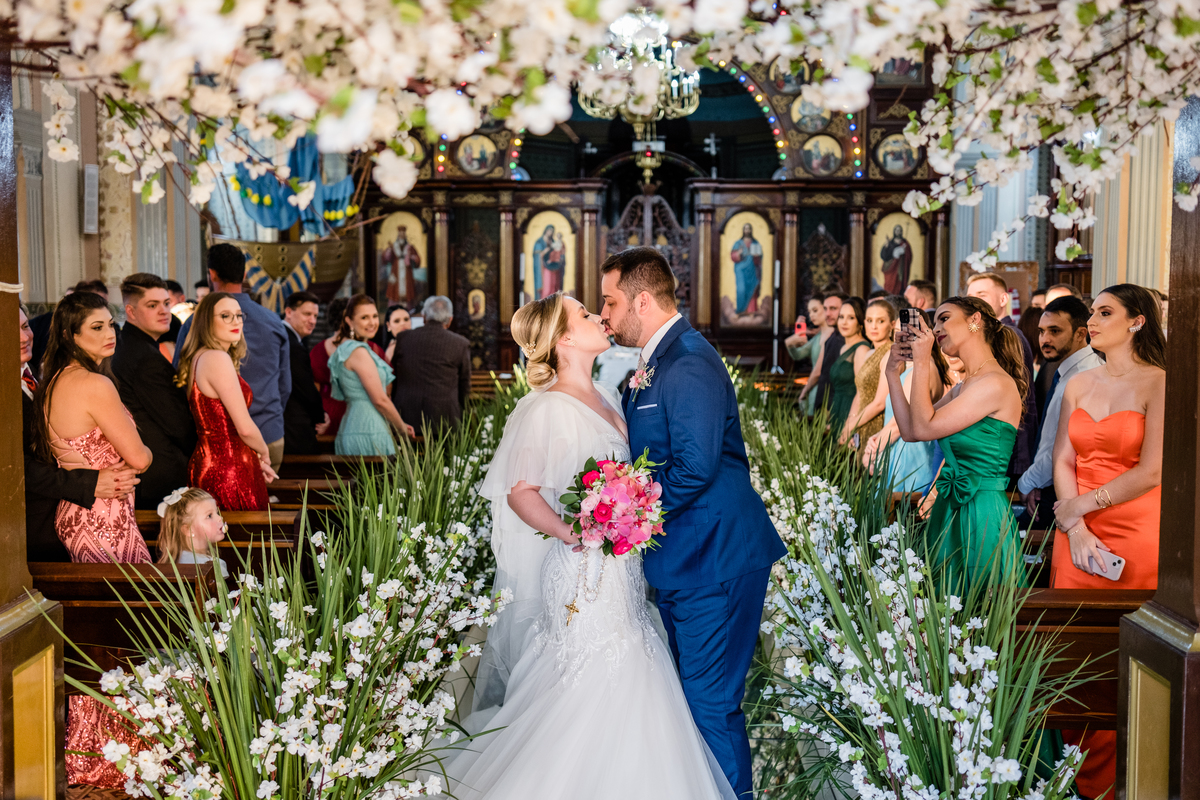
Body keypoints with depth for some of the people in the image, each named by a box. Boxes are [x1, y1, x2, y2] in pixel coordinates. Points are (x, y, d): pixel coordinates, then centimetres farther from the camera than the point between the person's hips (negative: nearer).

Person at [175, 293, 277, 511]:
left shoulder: (199, 357, 14)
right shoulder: (217, 358, -15)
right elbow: (245, 427, -17)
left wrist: (255, 460, 18)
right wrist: (264, 452, 3)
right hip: (229, 472, -10)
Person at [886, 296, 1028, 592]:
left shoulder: (997, 384, -16)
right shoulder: (962, 387, 13)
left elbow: (924, 428, -17)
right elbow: (909, 431, 10)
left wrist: (921, 363, -12)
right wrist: (893, 373, 9)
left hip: (981, 512, -9)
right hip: (950, 508, 9)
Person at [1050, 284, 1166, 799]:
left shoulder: (1159, 384, -5)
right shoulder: (1079, 385, 12)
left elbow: (1152, 472, -12)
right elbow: (1062, 462, 7)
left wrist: (1082, 505, -7)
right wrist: (1076, 530, -6)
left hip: (1135, 535, -5)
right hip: (1076, 532, 5)